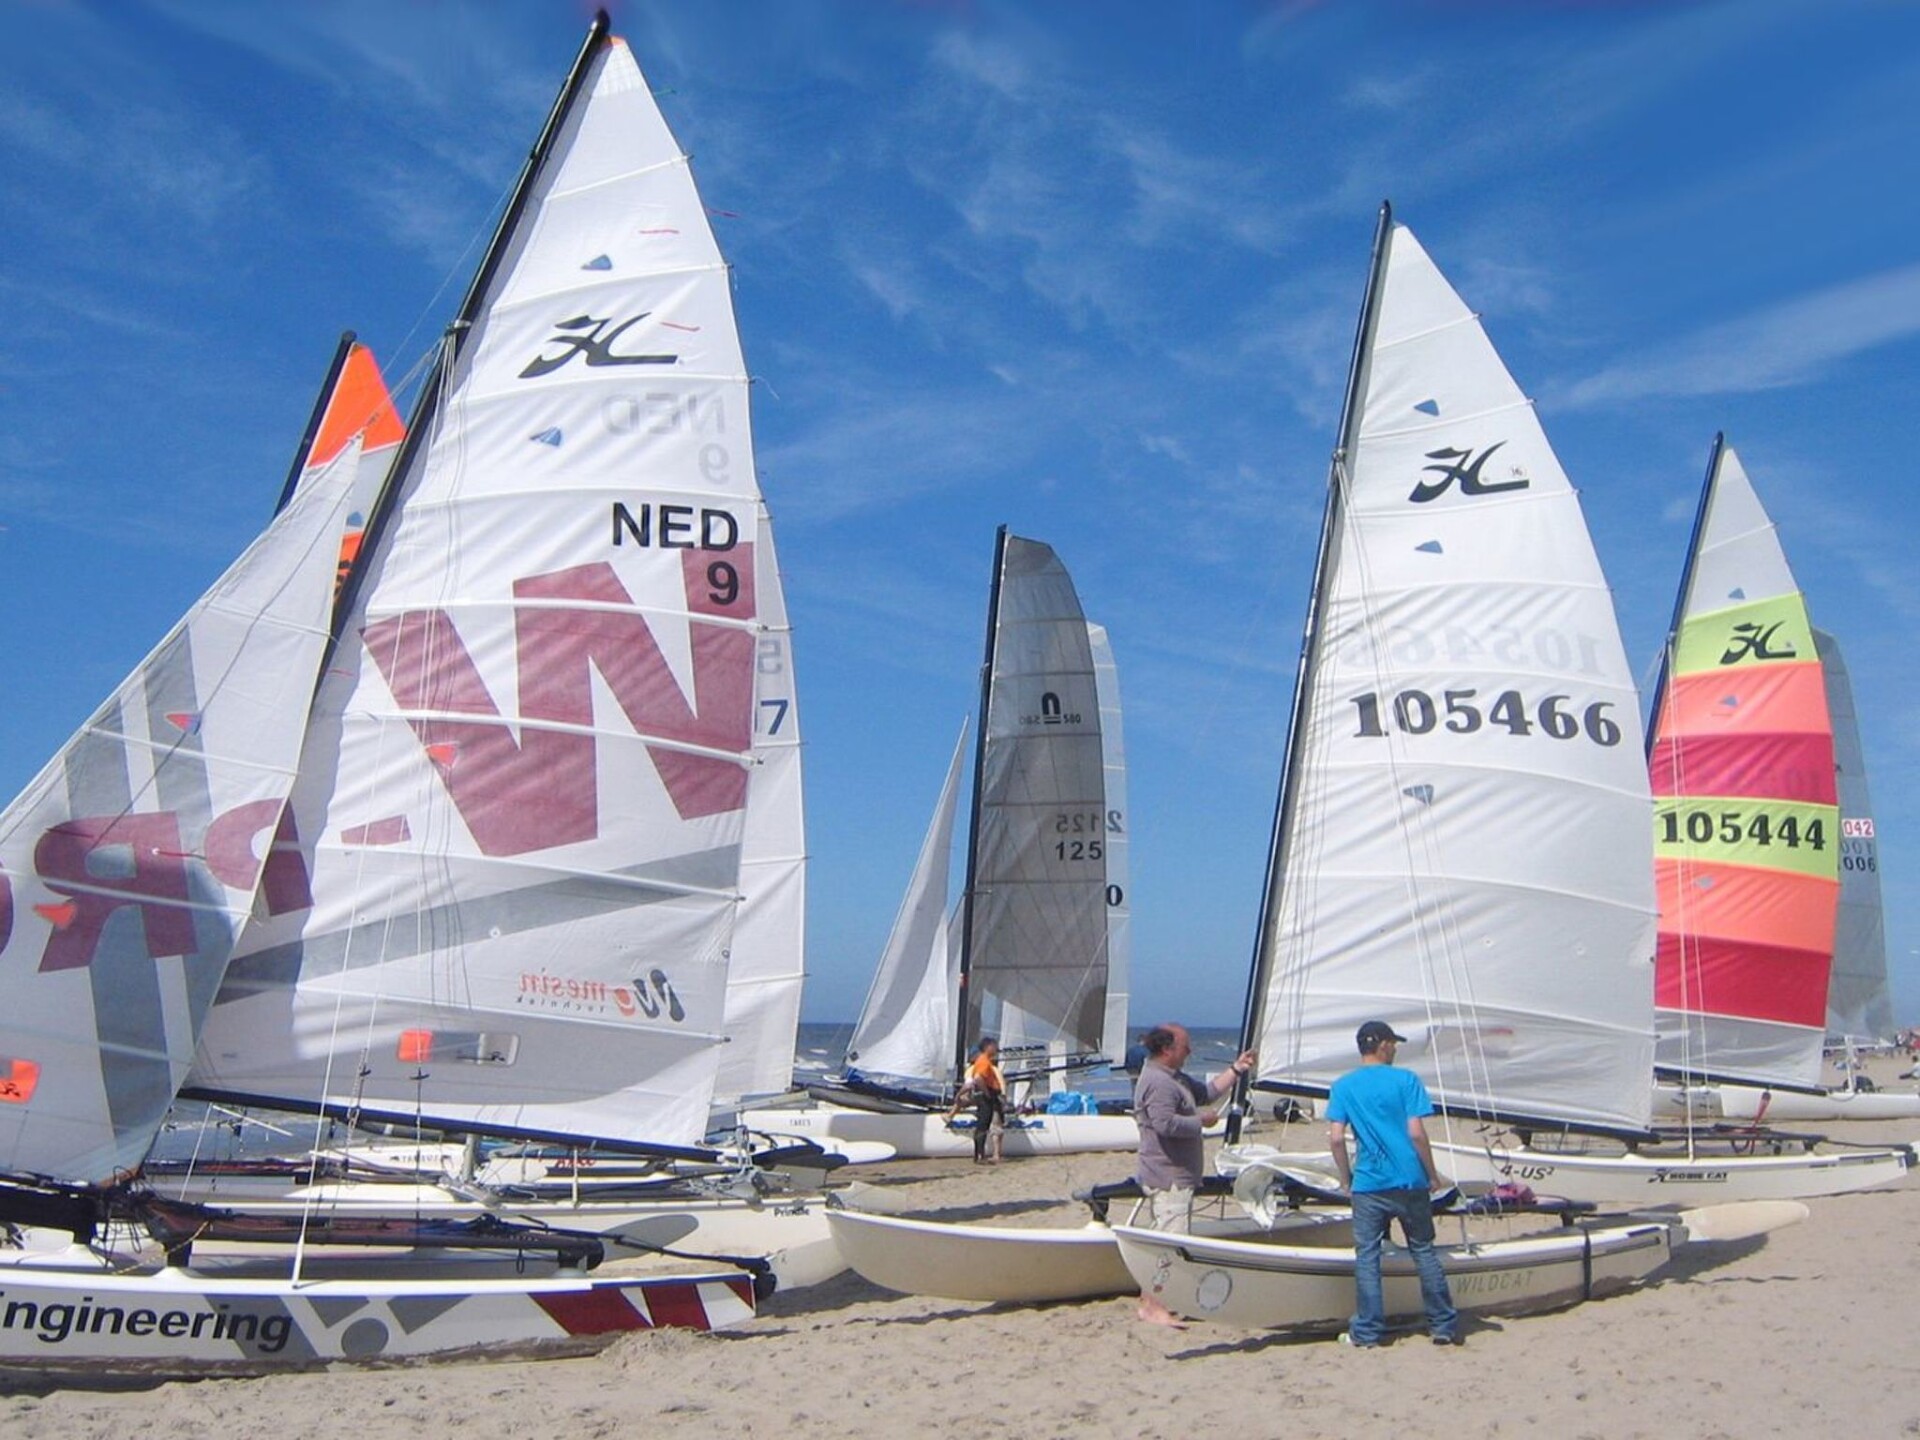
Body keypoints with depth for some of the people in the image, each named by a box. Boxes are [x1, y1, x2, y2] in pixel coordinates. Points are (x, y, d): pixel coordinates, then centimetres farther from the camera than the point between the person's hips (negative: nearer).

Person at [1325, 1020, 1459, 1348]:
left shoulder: (1343, 1086, 2)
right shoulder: (1406, 1080, -4)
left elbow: (1336, 1138, -4)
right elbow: (1416, 1133, -9)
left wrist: (1346, 1178, 8)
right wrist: (1432, 1174, 2)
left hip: (1368, 1184, 1)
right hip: (1409, 1181, -1)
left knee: (1367, 1256, 6)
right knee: (1424, 1252, 11)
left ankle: (1367, 1332, 8)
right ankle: (1444, 1327, 17)